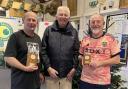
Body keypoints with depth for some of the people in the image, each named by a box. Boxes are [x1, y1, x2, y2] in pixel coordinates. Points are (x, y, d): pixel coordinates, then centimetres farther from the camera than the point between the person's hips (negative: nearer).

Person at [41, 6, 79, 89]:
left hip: (67, 74, 1)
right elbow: (43, 51, -2)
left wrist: (74, 68, -3)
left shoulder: (73, 32, 5)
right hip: (51, 73, -1)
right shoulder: (49, 30, 0)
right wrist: (48, 67, -8)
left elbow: (76, 52, 4)